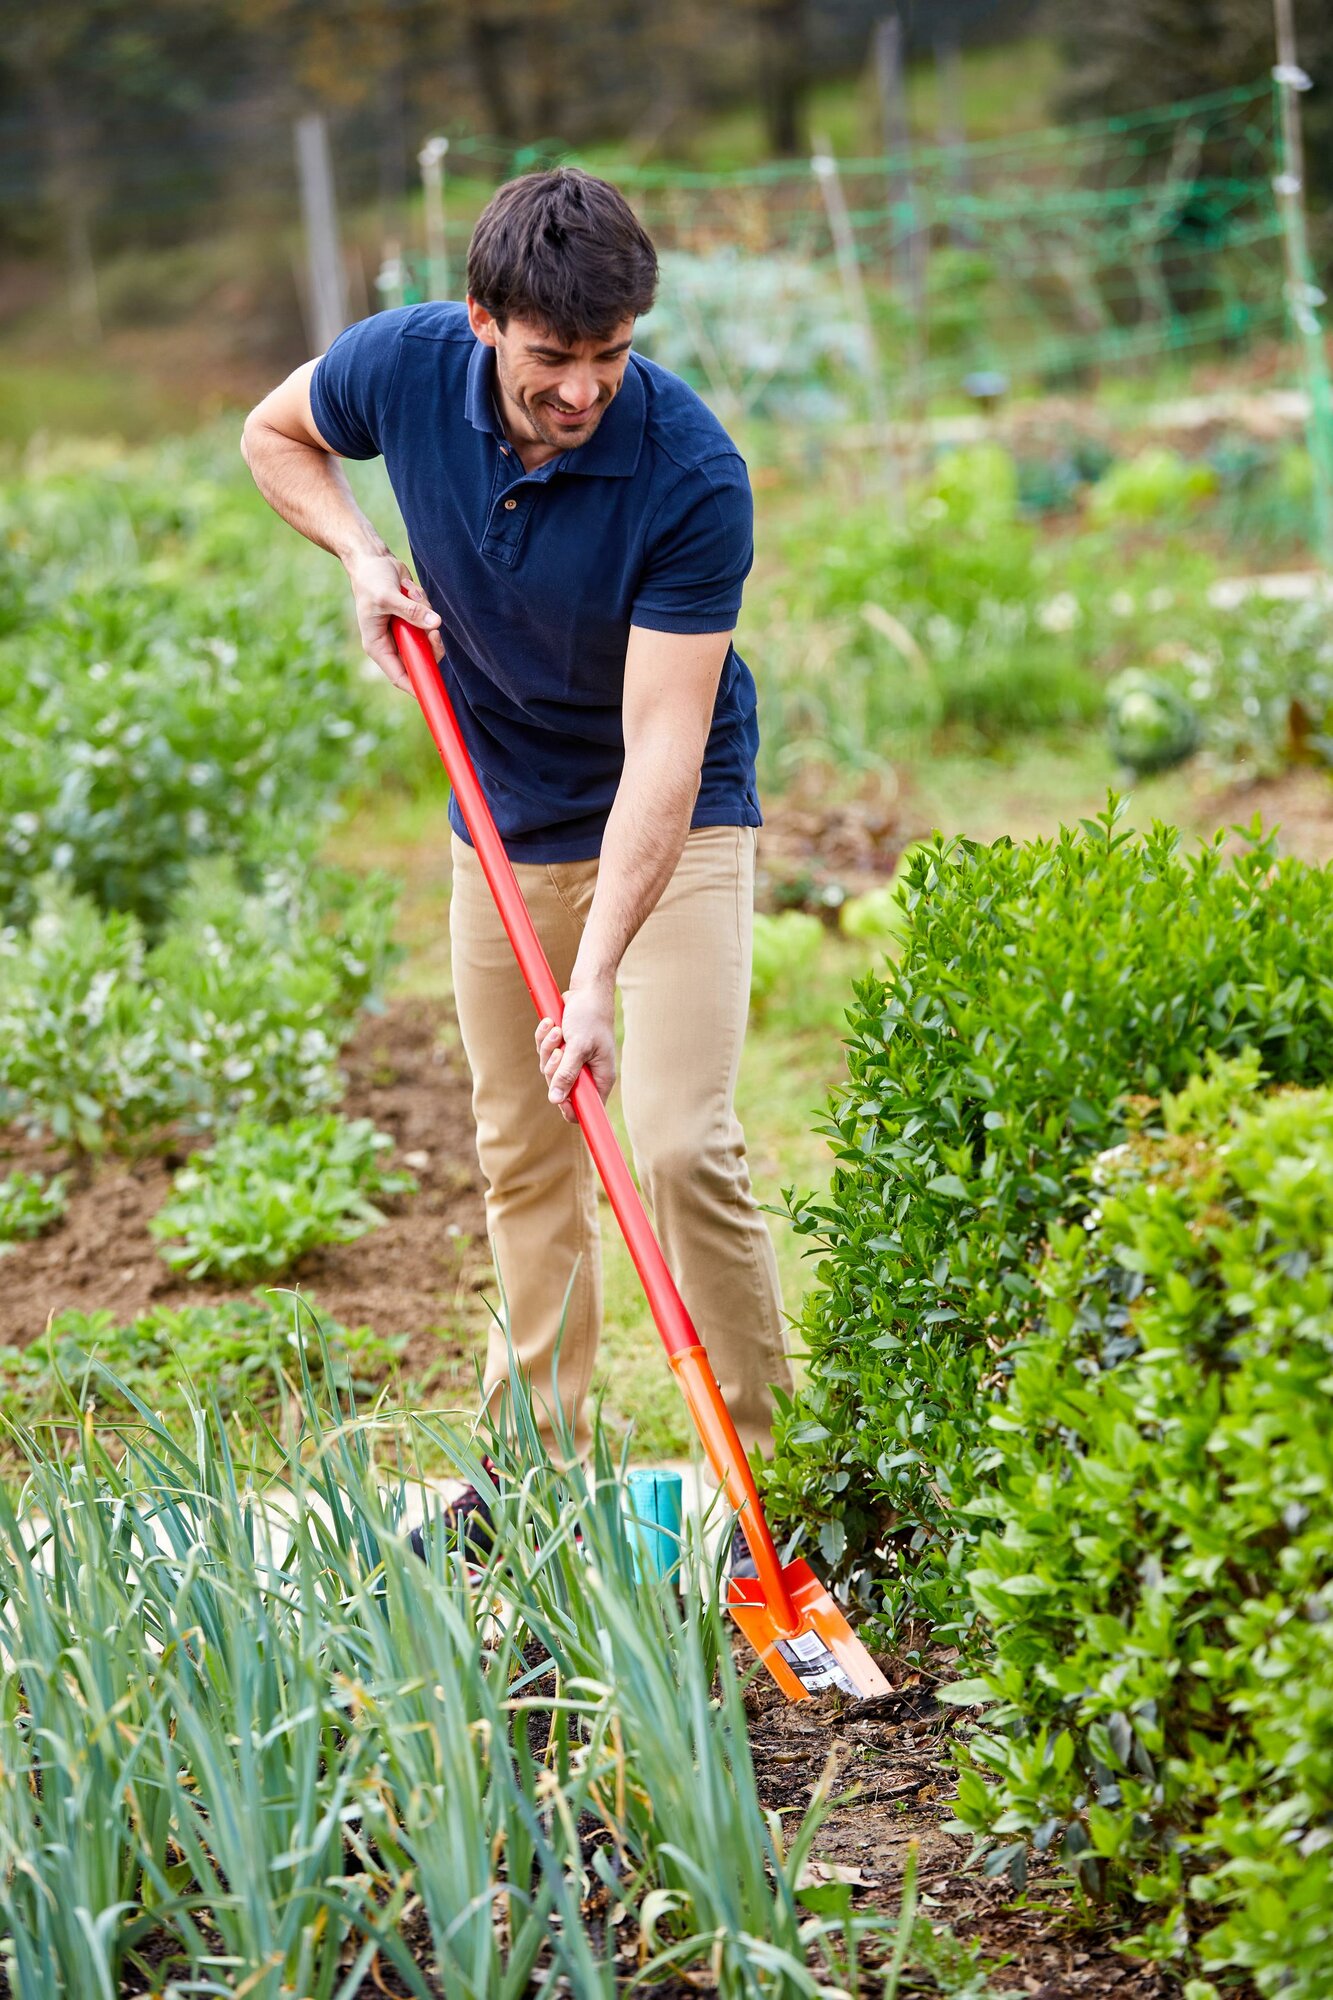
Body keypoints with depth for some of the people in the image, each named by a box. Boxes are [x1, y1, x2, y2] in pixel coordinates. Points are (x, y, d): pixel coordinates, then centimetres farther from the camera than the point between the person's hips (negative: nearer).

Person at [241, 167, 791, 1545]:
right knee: (520, 1151, 11)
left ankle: (769, 1466, -3)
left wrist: (596, 978, -37)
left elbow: (662, 746, -32)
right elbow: (275, 432, 7)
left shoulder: (690, 473, -31)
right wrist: (361, 557, -12)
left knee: (681, 1142, -16)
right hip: (506, 820, 4)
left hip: (673, 818, -4)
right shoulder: (403, 368, -18)